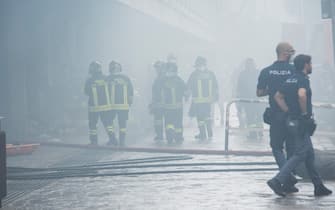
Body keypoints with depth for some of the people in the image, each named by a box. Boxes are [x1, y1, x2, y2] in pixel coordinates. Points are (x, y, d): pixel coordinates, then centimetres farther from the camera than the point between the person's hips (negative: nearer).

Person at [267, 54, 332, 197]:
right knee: (300, 154, -7)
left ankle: (318, 186, 19)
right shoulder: (303, 79, -14)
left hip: (292, 120, 9)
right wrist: (305, 112, -21)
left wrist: (289, 112, 11)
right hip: (301, 122, -9)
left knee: (310, 154, 14)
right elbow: (301, 95, -34)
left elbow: (278, 97, 15)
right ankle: (277, 181, -13)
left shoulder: (290, 80, 12)